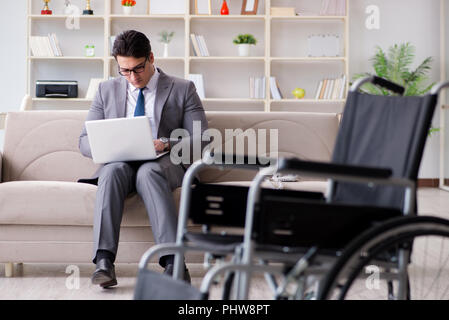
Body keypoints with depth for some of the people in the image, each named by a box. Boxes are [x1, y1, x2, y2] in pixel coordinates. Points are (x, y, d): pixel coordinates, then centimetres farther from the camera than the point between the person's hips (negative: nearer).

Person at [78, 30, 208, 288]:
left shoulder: (183, 89, 10)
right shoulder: (107, 90, 17)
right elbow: (85, 141, 13)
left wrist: (168, 145, -18)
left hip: (164, 164, -2)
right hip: (120, 163, 2)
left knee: (148, 172, -38)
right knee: (113, 170, -35)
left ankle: (173, 261, -49)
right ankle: (104, 261, -45)